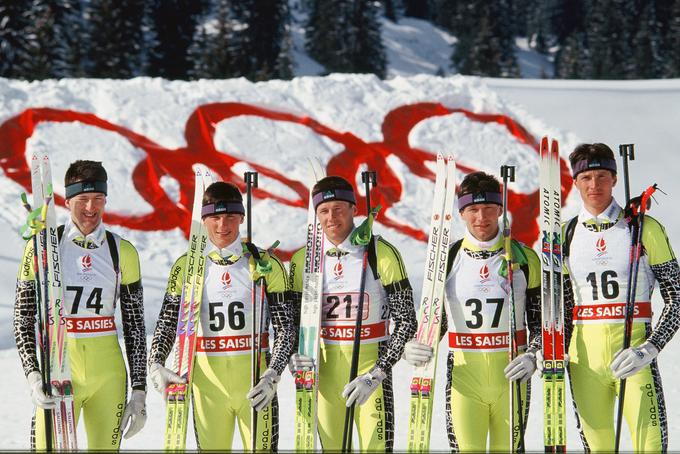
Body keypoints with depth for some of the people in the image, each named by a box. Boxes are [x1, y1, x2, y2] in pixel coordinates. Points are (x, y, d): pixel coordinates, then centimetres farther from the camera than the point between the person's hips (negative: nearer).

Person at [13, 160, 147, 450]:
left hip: (107, 370, 2)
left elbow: (135, 325, 10)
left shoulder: (122, 252, 7)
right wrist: (33, 376, -13)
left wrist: (139, 391, 6)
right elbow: (23, 320, 1)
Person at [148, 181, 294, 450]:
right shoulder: (186, 266, 6)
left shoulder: (265, 265, 1)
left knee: (262, 448, -4)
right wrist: (155, 365, -9)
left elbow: (285, 327, 0)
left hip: (255, 379, -1)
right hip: (207, 378, 1)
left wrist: (272, 375, -15)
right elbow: (167, 322, 9)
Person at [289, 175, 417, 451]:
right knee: (331, 446, 6)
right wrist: (294, 357, -8)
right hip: (324, 370, 3)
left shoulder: (382, 254, -7)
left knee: (376, 447, -10)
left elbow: (406, 320, -7)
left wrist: (376, 375, -16)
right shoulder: (303, 260, 4)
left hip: (372, 366, -3)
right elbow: (293, 320, 14)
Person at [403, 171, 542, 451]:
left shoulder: (524, 257, 3)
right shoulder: (448, 259, 3)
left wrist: (533, 356, -10)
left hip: (511, 376, 1)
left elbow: (542, 320, 8)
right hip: (464, 375, 0)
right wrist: (412, 349, -9)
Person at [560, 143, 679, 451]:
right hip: (585, 354, 3)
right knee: (596, 445, 4)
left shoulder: (645, 229, 0)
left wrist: (649, 349, -13)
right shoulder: (566, 236, 11)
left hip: (633, 351, -3)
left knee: (650, 444, -13)